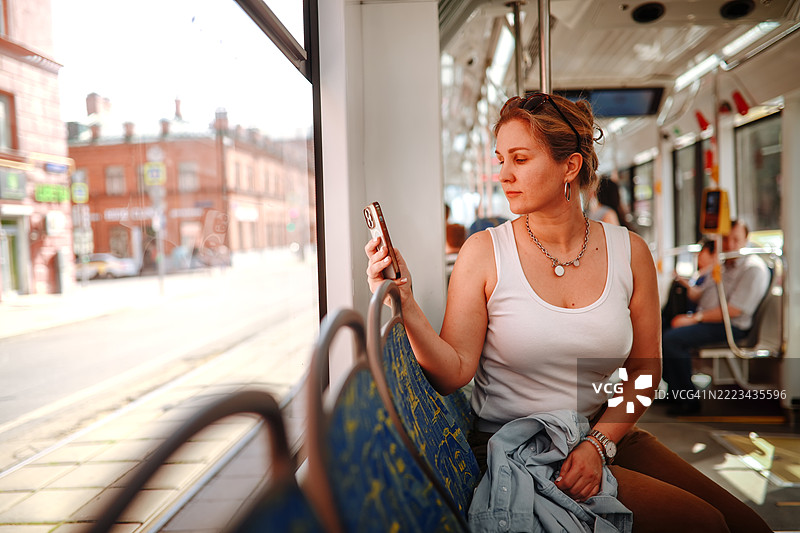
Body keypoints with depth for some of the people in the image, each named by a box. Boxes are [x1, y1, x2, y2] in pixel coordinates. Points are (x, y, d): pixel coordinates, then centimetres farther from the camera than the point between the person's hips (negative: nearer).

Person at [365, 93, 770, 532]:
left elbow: (644, 371, 4)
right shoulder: (484, 252, -9)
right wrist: (405, 303, -27)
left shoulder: (628, 251, -1)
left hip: (605, 433, 5)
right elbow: (454, 373, -13)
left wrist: (598, 443, -9)